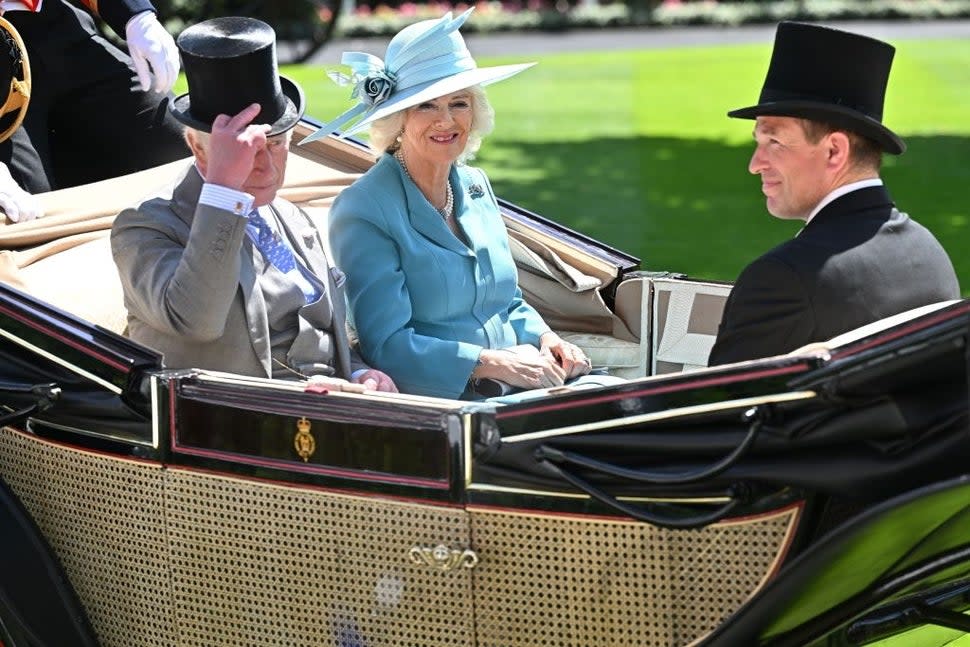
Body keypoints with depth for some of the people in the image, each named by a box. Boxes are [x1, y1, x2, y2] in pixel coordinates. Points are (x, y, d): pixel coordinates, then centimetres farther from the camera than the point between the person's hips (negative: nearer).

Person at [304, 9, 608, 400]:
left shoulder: (475, 187, 14)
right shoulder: (363, 211, -8)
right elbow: (387, 345, -14)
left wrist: (545, 339, 2)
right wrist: (492, 363, -20)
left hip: (514, 389, 8)